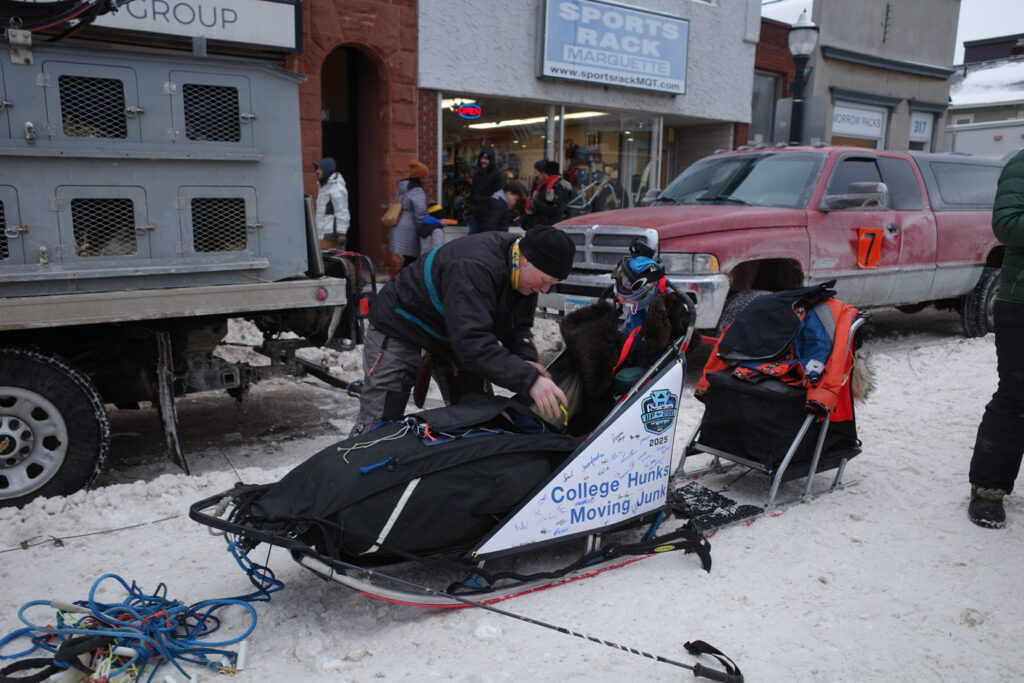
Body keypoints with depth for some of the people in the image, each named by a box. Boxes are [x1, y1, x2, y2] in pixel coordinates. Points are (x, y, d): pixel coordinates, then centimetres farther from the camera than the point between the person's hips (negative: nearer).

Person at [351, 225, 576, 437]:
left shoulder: (525, 273, -11)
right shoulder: (474, 268, -40)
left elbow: (519, 325, -2)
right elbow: (473, 342, -46)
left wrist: (526, 359, -23)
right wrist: (528, 379, -50)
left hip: (453, 332, 8)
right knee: (378, 424, -8)